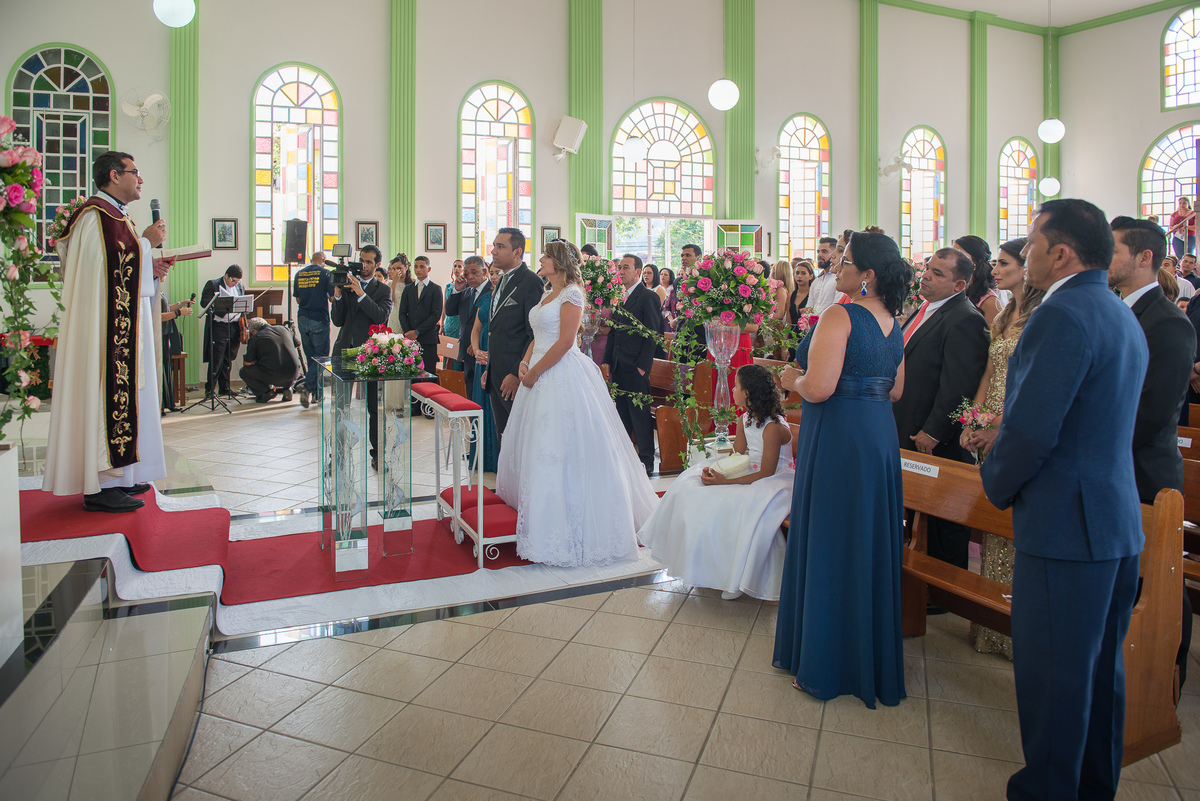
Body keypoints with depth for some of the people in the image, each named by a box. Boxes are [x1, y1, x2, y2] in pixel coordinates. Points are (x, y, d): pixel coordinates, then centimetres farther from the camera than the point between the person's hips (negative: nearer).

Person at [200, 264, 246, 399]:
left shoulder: (240, 287, 16)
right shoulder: (213, 284, -1)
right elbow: (204, 302, -11)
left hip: (235, 327, 5)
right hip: (219, 327, -5)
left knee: (229, 360, 10)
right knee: (216, 360, -5)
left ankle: (224, 387, 19)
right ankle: (210, 389, 3)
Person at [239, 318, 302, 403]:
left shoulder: (255, 338, 1)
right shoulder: (283, 329, 14)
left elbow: (247, 363, 4)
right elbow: (296, 345, 31)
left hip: (273, 376, -4)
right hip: (294, 375, 5)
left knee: (243, 371, 17)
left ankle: (265, 391, -2)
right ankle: (286, 387, 13)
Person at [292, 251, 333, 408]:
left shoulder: (299, 274, 9)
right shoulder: (326, 273, -5)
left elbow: (298, 299, 14)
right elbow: (332, 298, -7)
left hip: (302, 319, 5)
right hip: (319, 320, -5)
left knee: (310, 356, 12)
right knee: (321, 356, 0)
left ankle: (317, 392, 17)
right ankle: (308, 386, -17)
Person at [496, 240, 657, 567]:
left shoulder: (571, 293, -10)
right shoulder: (548, 296, 17)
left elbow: (565, 341, -18)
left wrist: (535, 371, -16)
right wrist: (525, 363, 1)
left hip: (563, 376, -9)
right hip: (541, 375, 9)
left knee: (558, 446, -8)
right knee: (536, 441, 12)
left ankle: (567, 524, 1)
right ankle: (542, 510, 25)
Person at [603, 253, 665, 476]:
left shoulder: (648, 297, -8)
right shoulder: (621, 298, 16)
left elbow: (653, 335, -12)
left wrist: (642, 366, -16)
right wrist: (609, 361, 12)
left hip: (635, 368, -8)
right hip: (619, 369, 8)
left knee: (640, 414, -3)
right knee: (621, 414, 13)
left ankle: (646, 461, 6)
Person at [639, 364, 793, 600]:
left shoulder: (773, 427, -24)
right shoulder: (746, 419, 3)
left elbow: (766, 473, -26)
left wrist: (725, 481, -29)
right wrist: (716, 470, -19)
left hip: (777, 481, -9)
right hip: (751, 474, 9)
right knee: (693, 483, -2)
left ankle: (740, 578, -14)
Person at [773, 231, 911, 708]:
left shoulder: (839, 317, -17)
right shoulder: (893, 323, 9)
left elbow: (819, 388, -25)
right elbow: (895, 390, 15)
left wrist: (791, 379, -5)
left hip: (838, 440, -8)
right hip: (879, 439, 8)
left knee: (831, 546, 3)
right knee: (869, 545, 18)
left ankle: (827, 666, 17)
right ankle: (872, 656, 33)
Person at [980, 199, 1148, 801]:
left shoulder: (1064, 315, -18)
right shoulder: (1122, 316, 14)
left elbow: (1030, 430, -23)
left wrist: (997, 486, -5)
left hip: (1066, 525, -10)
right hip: (1120, 522, 10)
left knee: (1053, 676, 3)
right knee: (1102, 669, 21)